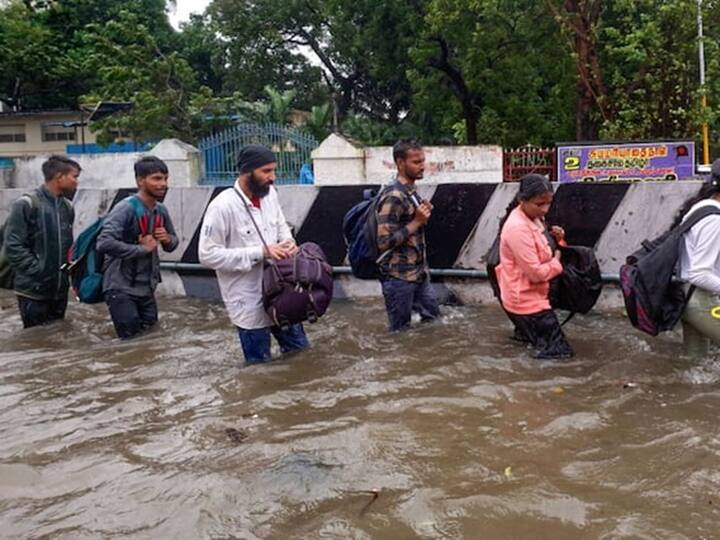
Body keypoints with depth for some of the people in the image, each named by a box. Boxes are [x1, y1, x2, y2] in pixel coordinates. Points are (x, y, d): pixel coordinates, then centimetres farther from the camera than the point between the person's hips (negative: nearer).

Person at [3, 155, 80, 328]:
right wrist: (39, 271, -18)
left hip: (60, 290, 6)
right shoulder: (26, 205, -11)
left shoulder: (67, 207, 10)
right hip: (34, 292, -6)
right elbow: (13, 247, -15)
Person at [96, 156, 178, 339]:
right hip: (121, 289, -7)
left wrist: (168, 239, -6)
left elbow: (172, 245, 19)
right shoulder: (126, 209, -18)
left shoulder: (161, 211, 5)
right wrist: (142, 249, -21)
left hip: (147, 289, 7)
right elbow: (104, 243, -29)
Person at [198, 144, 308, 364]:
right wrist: (260, 252, -24)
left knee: (300, 350, 20)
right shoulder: (222, 207, -20)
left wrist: (288, 242, -9)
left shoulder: (270, 193, 0)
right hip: (248, 302, -6)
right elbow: (208, 254, -20)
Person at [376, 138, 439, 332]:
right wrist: (417, 222, -21)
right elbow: (384, 242, -23)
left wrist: (424, 215, 3)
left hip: (419, 274, 9)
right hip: (399, 278, -9)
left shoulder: (412, 192, 10)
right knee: (401, 333, 4)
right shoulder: (393, 197, -19)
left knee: (434, 320, 16)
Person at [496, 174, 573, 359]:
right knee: (560, 350, -6)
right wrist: (557, 261, -10)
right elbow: (536, 273, -26)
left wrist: (554, 238, -1)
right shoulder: (518, 228, -26)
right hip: (526, 300, -10)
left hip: (533, 295, 10)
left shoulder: (533, 218, 3)